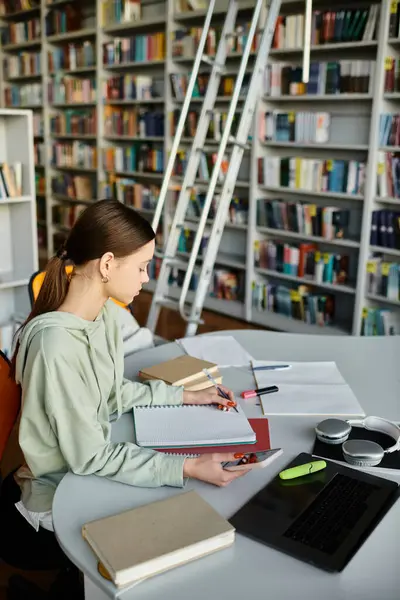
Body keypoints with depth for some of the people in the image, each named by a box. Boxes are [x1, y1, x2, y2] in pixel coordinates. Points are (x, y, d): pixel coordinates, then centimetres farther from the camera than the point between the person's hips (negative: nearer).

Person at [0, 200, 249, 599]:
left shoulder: (103, 312, -5)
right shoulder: (56, 344, -33)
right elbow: (89, 458, -26)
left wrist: (187, 396, 4)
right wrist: (187, 468, -30)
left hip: (86, 473, 8)